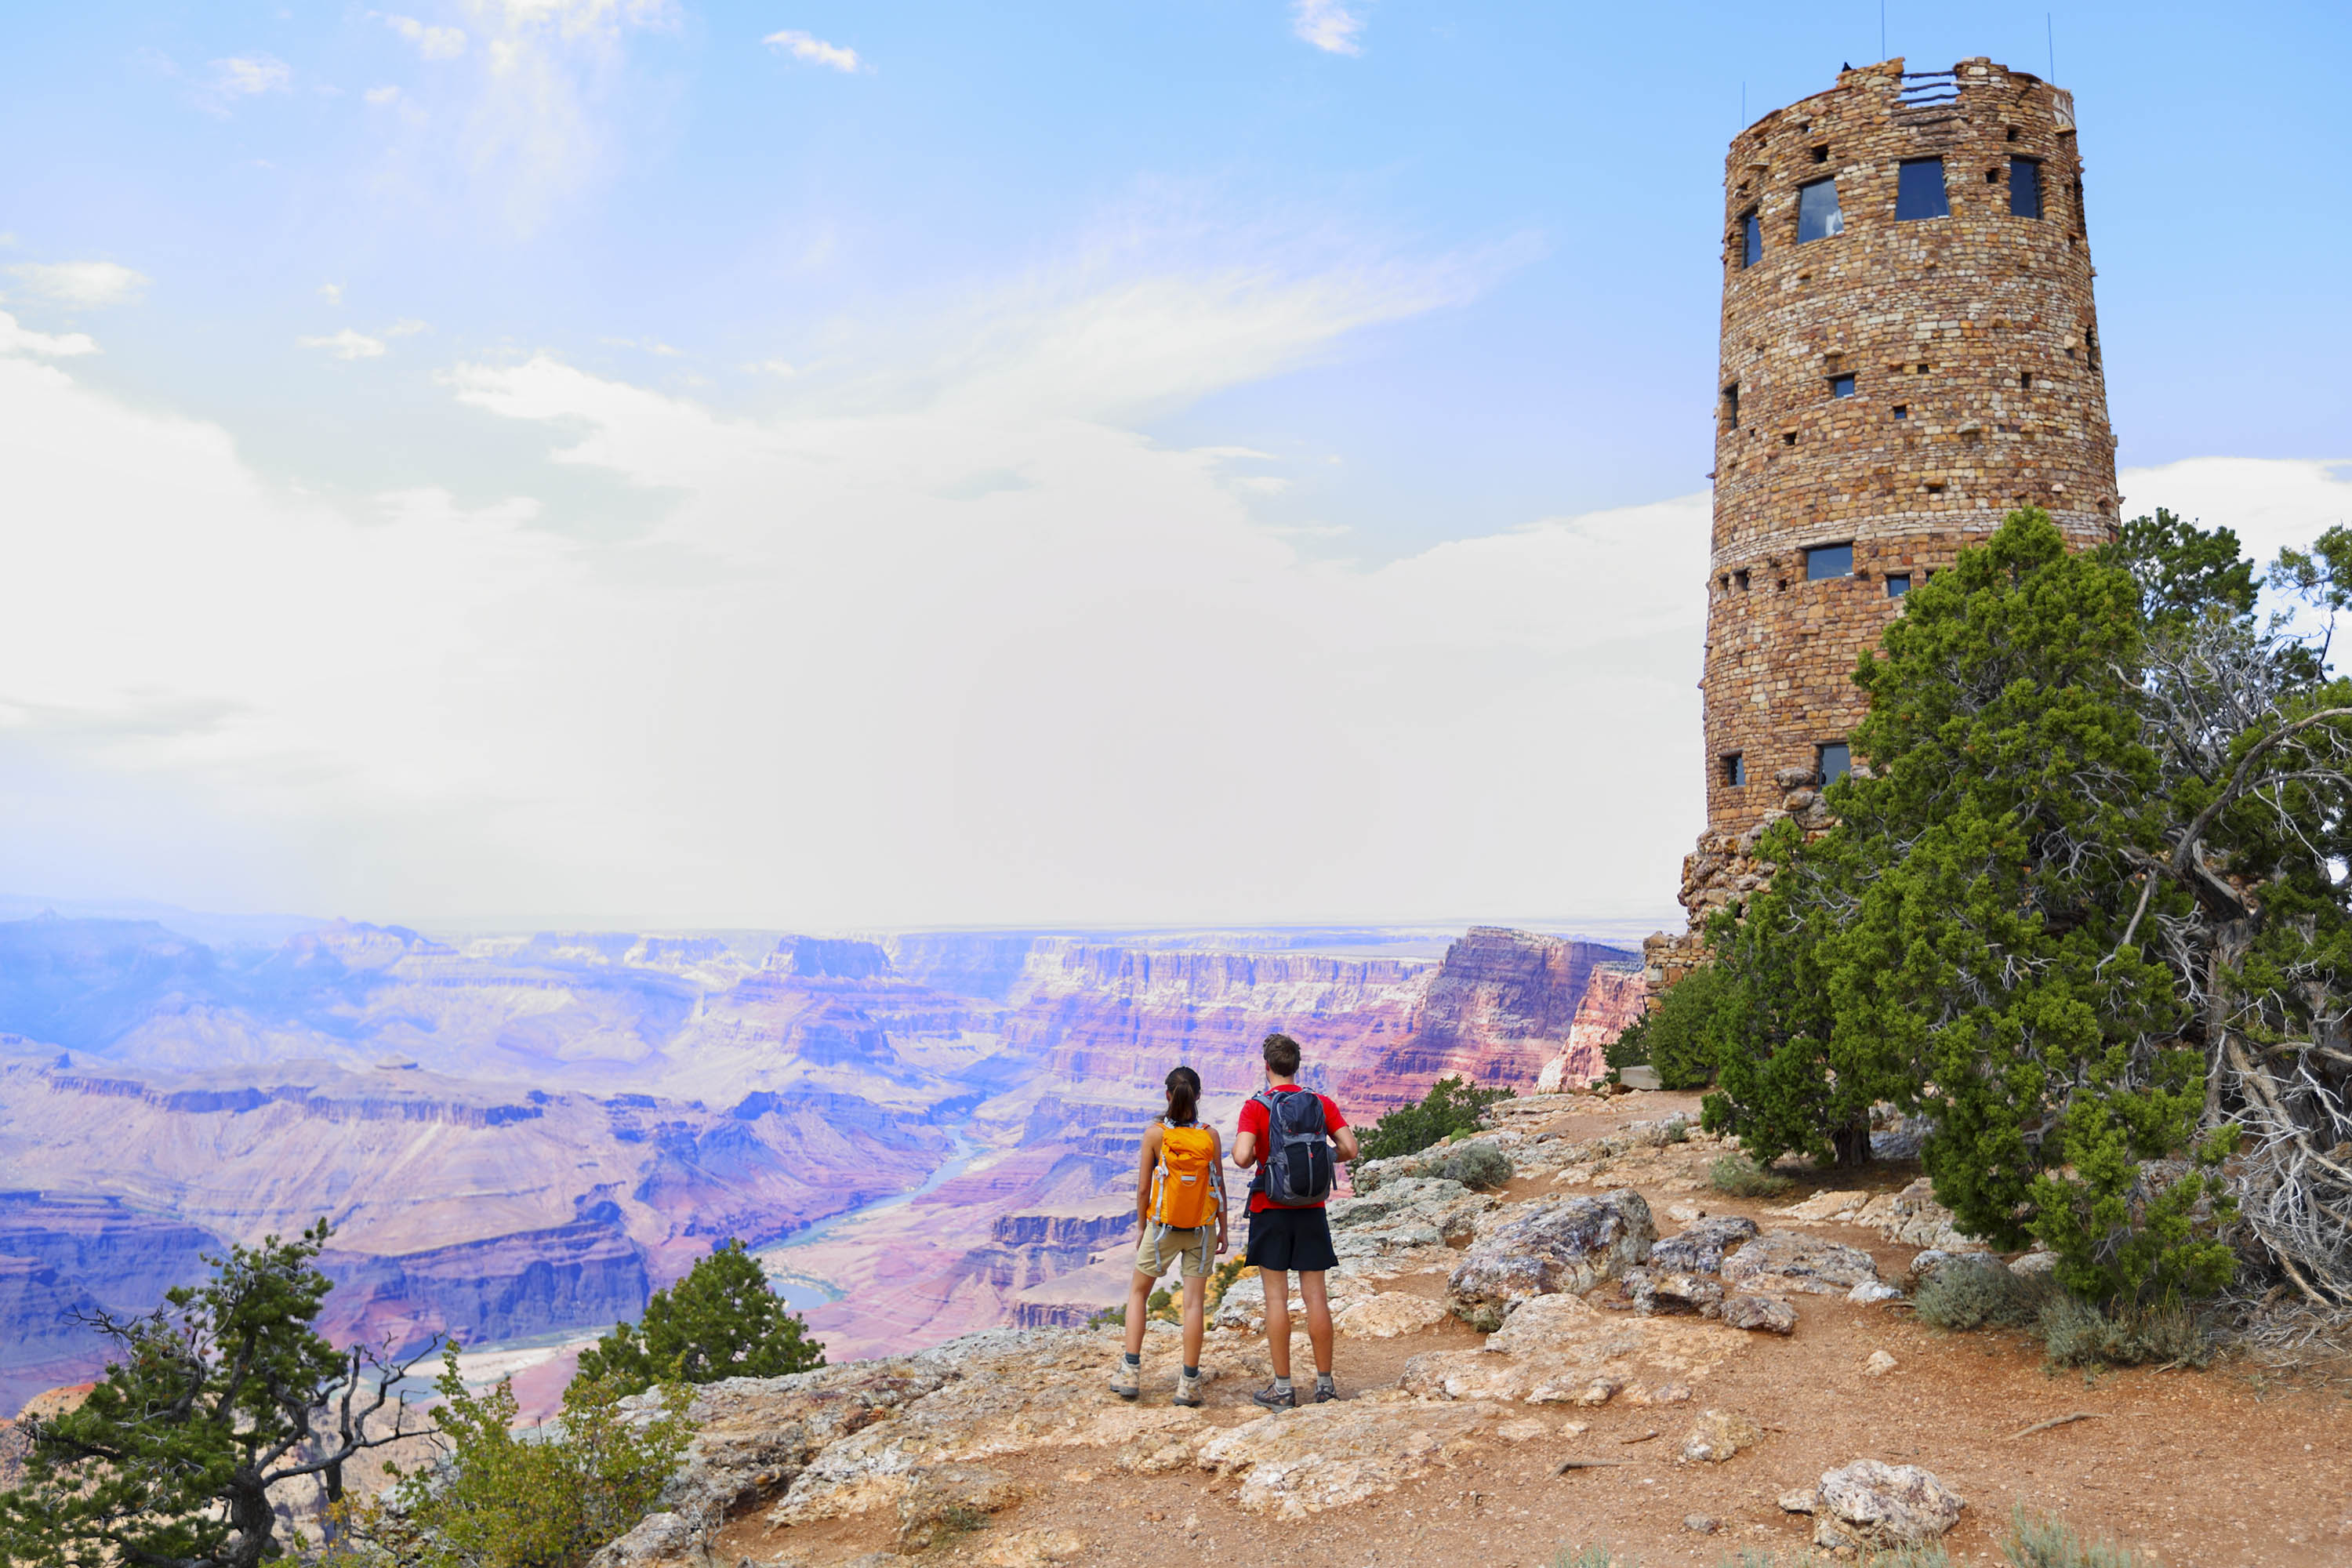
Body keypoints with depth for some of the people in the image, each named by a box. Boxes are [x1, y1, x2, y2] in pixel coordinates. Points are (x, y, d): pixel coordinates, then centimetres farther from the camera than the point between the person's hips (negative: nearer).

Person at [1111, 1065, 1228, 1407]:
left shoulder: (1156, 1134, -10)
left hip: (1163, 1226, -1)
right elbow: (1219, 1187, -1)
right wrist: (1222, 1230, 11)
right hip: (1201, 1228, 1)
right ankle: (1189, 1383, 7)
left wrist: (1142, 1230, 7)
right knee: (1195, 1302, 5)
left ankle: (1131, 1371, 11)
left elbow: (1143, 1189, -7)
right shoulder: (1210, 1136, -6)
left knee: (1138, 1291, 16)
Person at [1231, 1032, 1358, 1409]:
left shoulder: (1256, 1107, -8)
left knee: (1277, 1297, 0)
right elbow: (1350, 1148, -5)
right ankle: (1325, 1384, 11)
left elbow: (1242, 1157, -20)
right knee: (1315, 1295, 7)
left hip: (1271, 1210, -3)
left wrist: (1247, 1156, 3)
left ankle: (1282, 1389, 3)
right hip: (1312, 1210, 3)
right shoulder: (1322, 1104, 3)